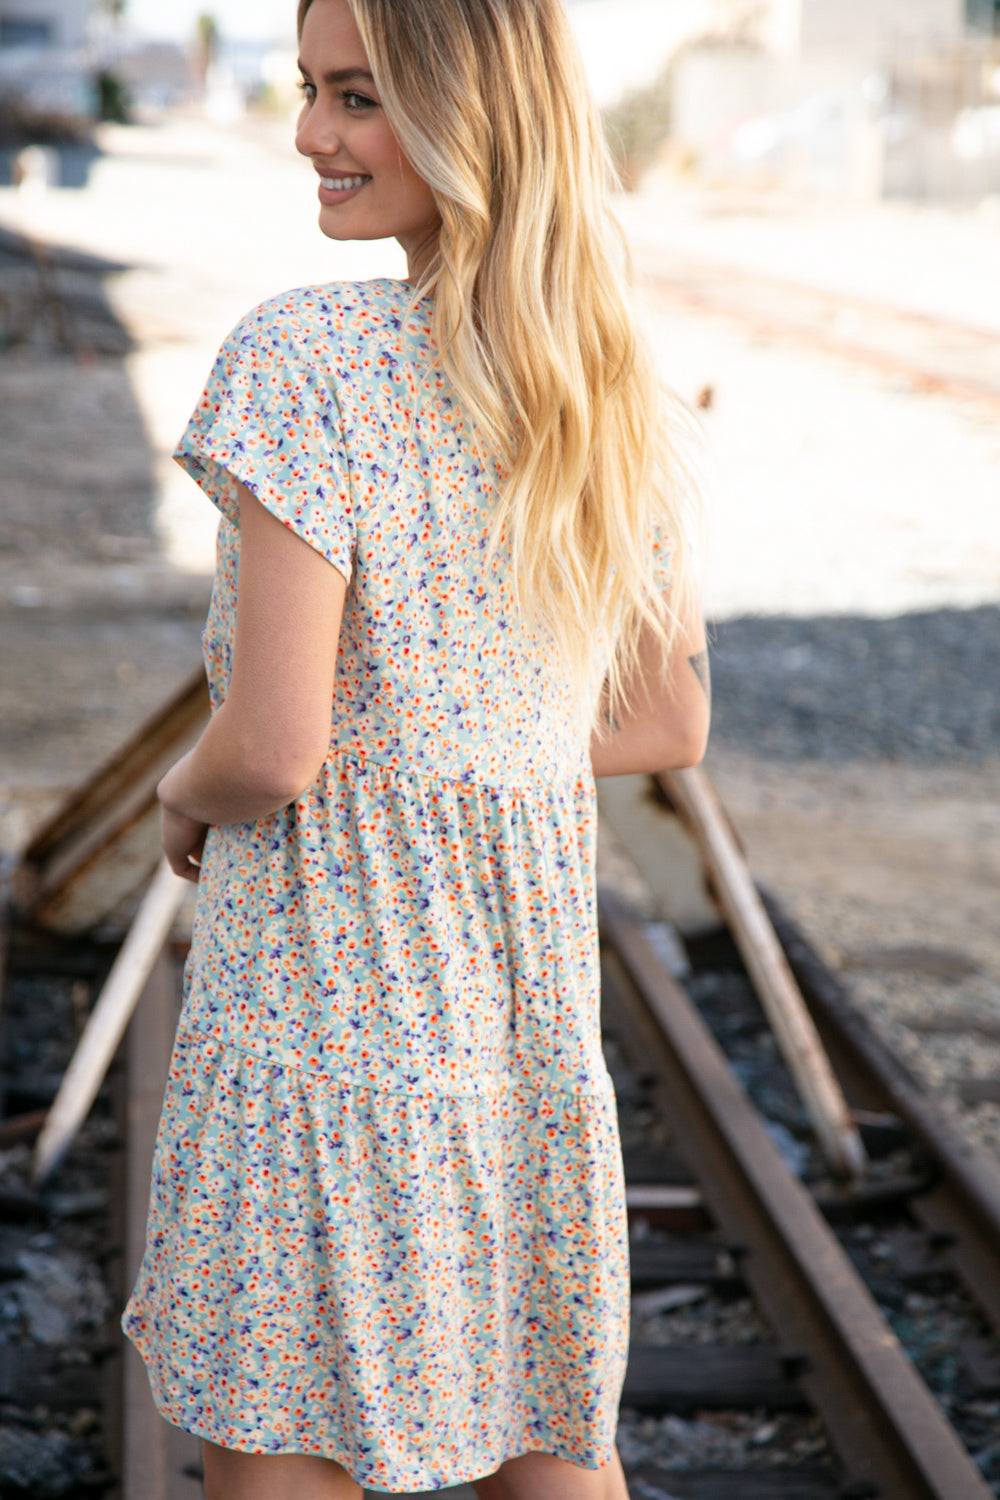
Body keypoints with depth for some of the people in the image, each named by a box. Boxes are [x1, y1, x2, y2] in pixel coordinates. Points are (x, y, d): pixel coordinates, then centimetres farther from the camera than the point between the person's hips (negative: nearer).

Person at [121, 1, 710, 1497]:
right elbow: (668, 725, 12)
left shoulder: (306, 356, -17)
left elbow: (276, 747, -20)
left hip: (323, 980, -7)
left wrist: (186, 796, 1)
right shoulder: (622, 391, 4)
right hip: (536, 974, 7)